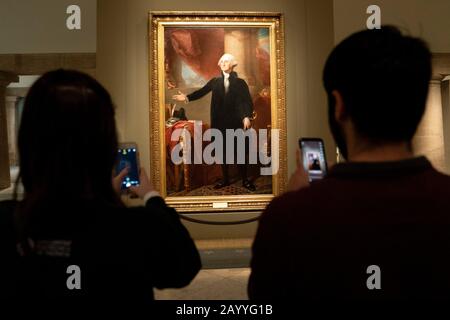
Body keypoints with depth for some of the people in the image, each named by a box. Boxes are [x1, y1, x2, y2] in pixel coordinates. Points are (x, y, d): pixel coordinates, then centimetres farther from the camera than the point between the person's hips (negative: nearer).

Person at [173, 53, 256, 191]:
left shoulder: (240, 82, 1)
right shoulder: (215, 81, 8)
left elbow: (248, 101, -6)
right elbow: (201, 92, 1)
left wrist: (247, 116, -20)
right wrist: (187, 97, -13)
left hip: (237, 121, -2)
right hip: (220, 122, 2)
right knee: (223, 151, 9)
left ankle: (245, 180, 14)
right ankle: (225, 179, 21)